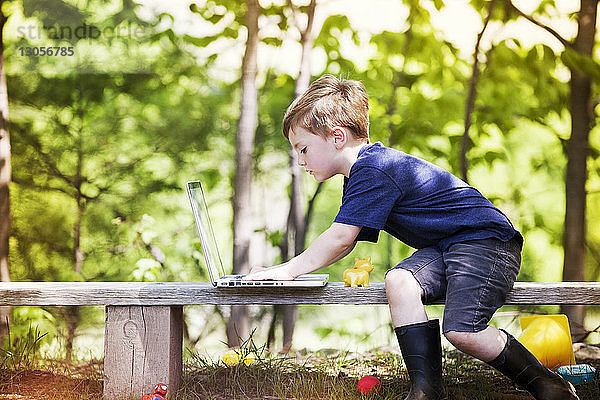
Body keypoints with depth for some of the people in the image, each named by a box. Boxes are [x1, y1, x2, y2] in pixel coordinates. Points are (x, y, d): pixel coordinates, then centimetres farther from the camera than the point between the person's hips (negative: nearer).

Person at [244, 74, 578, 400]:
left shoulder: (373, 170, -18)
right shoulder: (364, 171, 16)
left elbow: (340, 239, -20)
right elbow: (344, 242, 22)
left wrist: (290, 270, -9)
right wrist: (288, 268, 13)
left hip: (487, 240, -10)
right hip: (445, 247, 10)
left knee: (461, 331, -26)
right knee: (399, 281, -18)